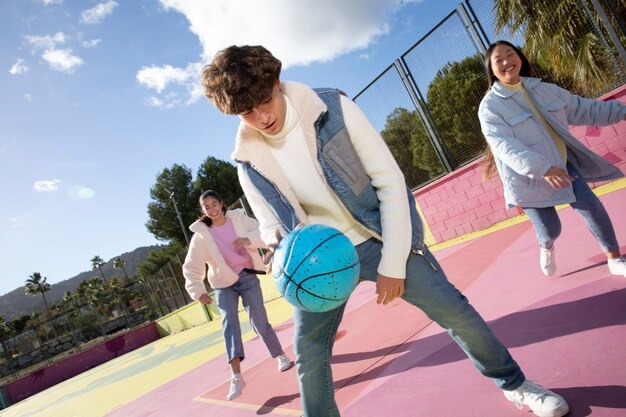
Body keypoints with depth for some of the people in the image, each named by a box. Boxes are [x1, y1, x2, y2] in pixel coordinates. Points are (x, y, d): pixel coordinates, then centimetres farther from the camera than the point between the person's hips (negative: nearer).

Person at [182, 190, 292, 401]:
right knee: (229, 321, -19)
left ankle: (281, 356, 24)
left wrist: (248, 239, -31)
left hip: (247, 277, 0)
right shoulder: (201, 235, -7)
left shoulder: (239, 218, -5)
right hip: (223, 283, 0)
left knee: (259, 321, -1)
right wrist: (198, 290, -19)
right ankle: (236, 377, -24)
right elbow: (192, 267, -8)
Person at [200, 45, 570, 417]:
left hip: (378, 236, -2)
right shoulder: (249, 158, -6)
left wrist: (392, 264, -14)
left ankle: (513, 383, 29)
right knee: (308, 355, 0)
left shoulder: (333, 108, -16)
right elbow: (270, 224, 7)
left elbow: (390, 182, -13)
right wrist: (276, 239, -19)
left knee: (453, 309, 1)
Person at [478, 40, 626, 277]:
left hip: (562, 165, 5)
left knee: (592, 207, -3)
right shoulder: (490, 106, -15)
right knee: (551, 230, 2)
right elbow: (504, 146, -28)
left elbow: (582, 109, 18)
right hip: (528, 179, -5)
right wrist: (542, 168, -39)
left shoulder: (545, 89, 5)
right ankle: (546, 248, 42)